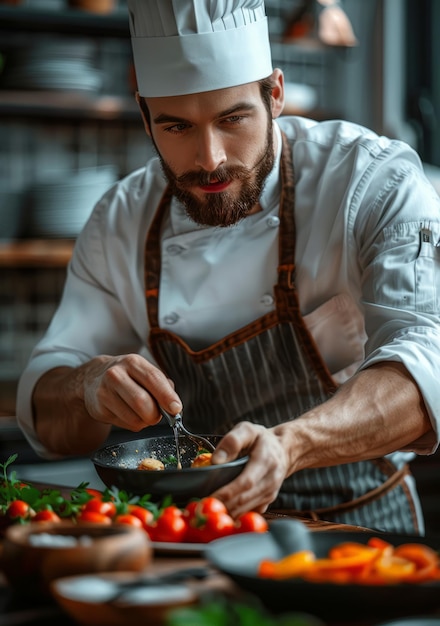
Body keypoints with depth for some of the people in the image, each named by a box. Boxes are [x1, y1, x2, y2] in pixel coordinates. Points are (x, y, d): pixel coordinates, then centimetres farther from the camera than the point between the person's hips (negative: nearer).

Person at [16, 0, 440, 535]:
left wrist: (289, 445, -43)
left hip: (358, 528, -2)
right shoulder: (121, 222, 0)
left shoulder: (377, 182, -12)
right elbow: (49, 419, 2)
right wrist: (93, 387, -22)